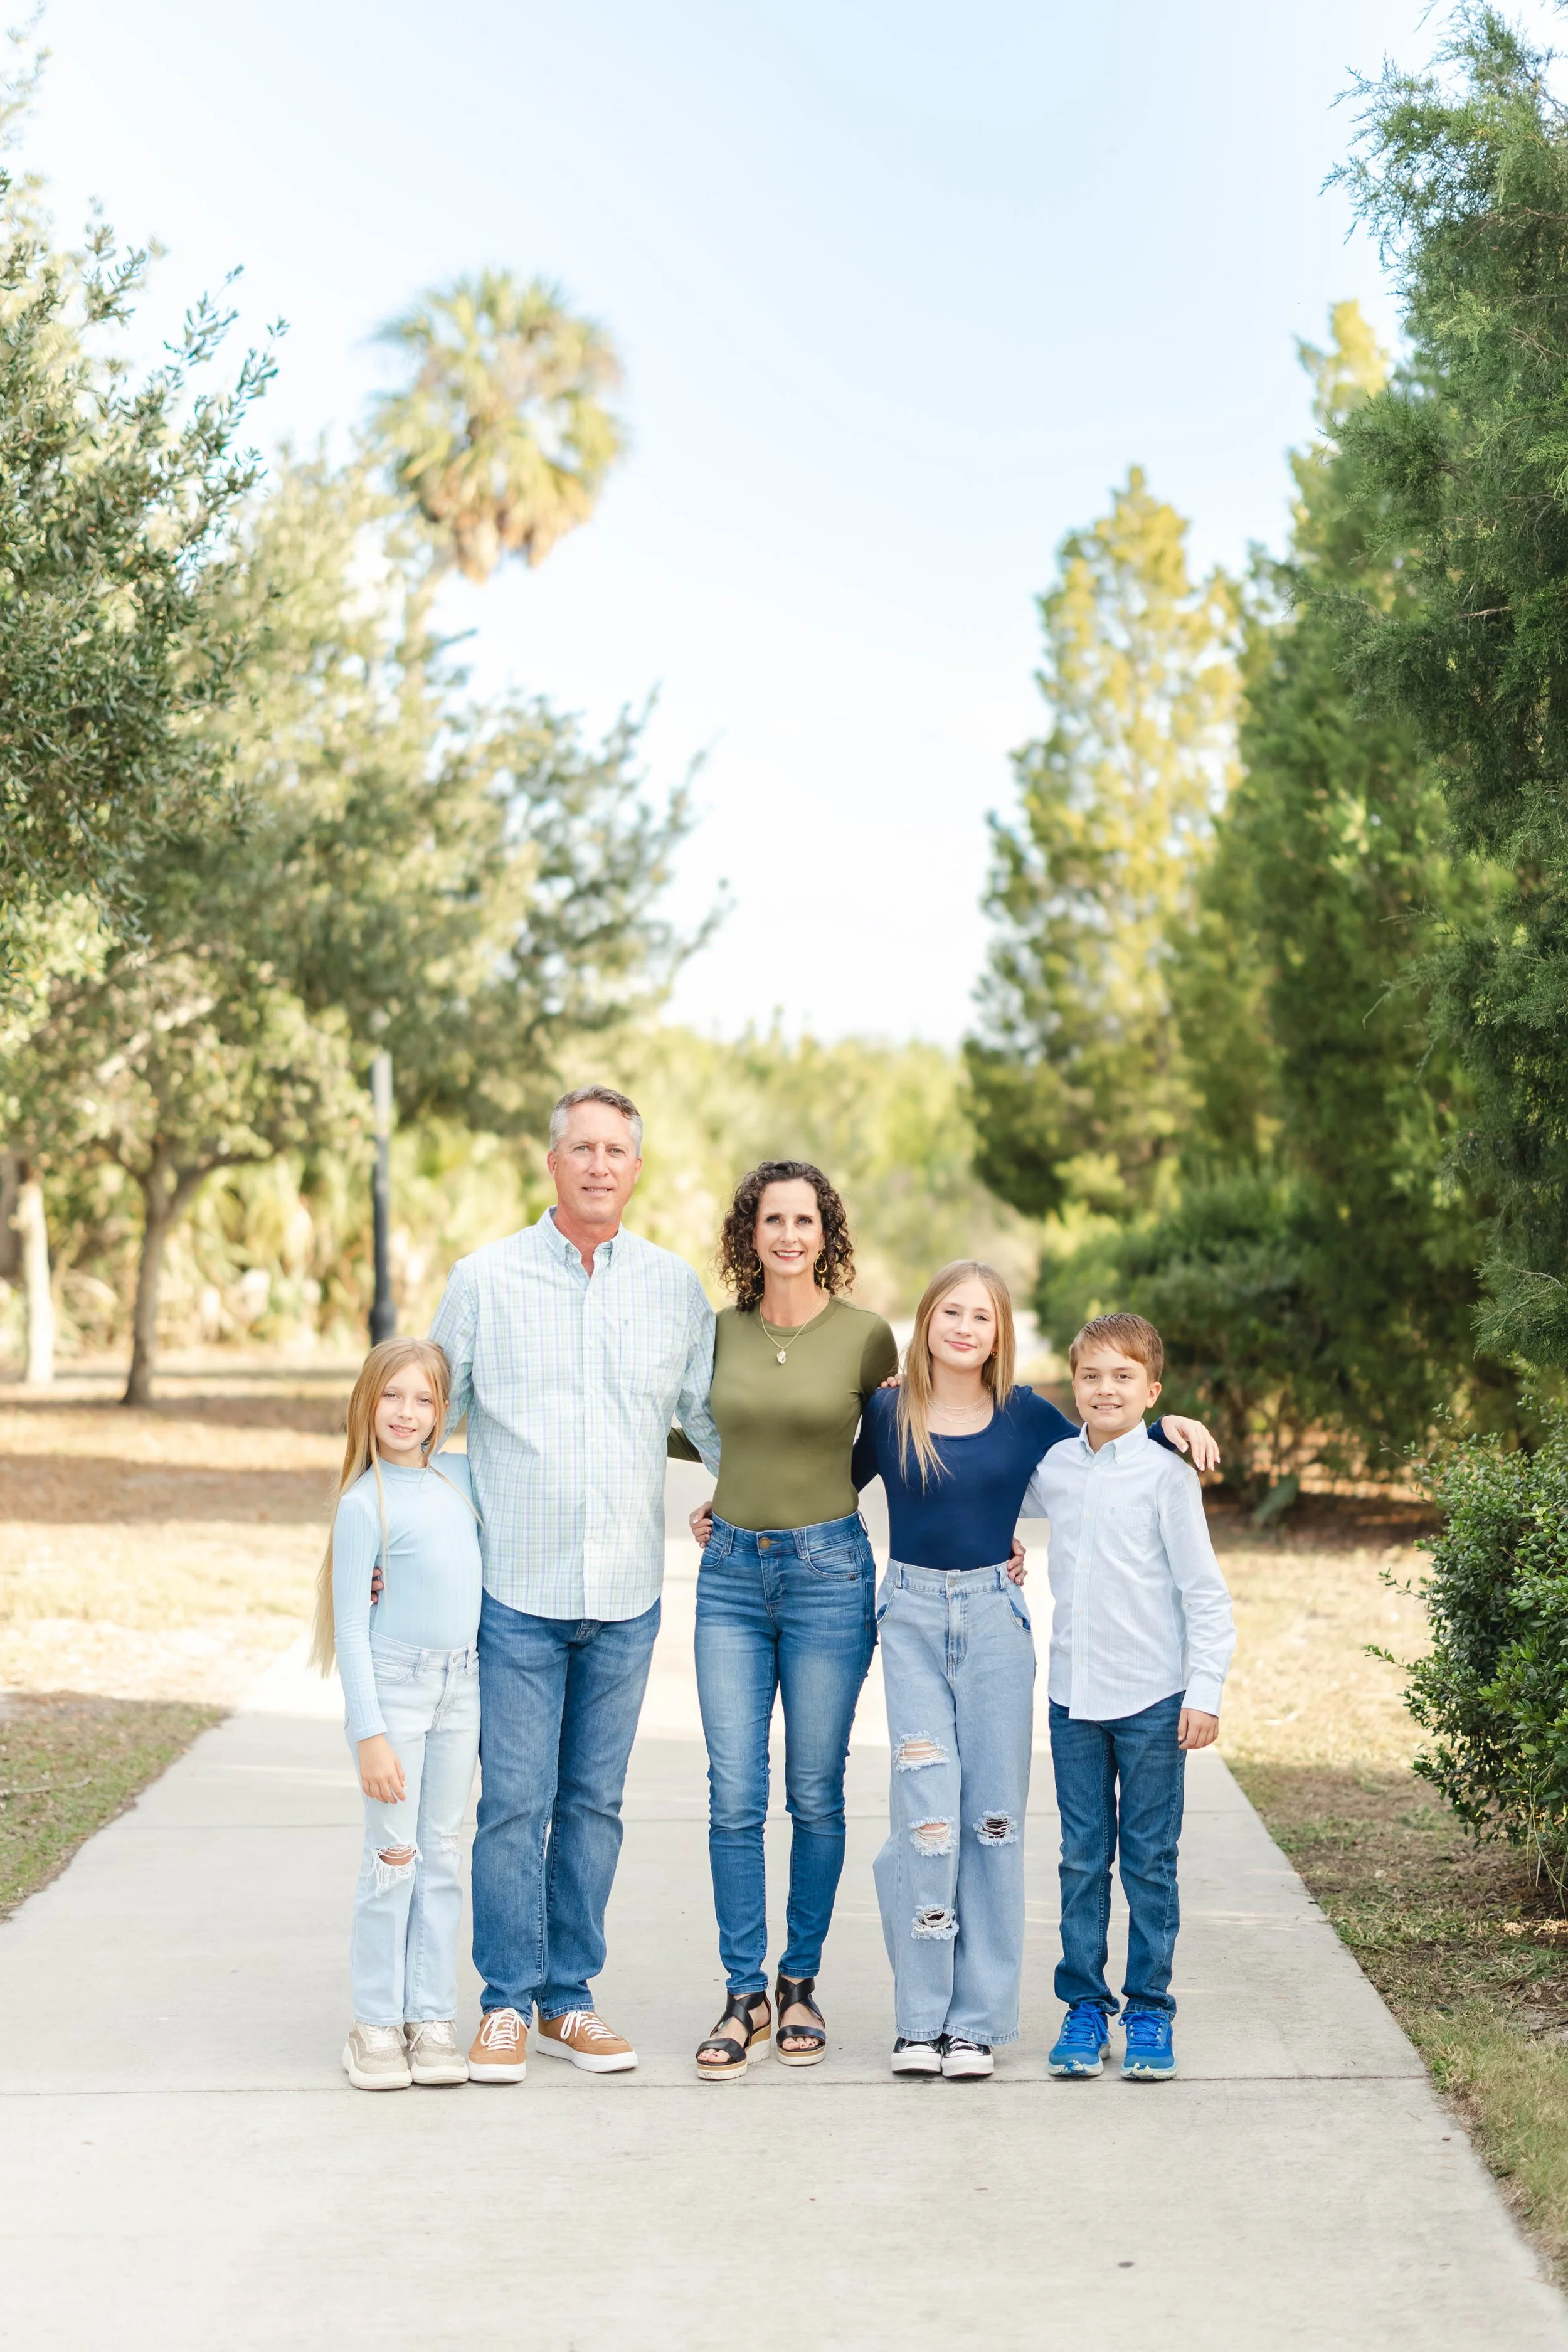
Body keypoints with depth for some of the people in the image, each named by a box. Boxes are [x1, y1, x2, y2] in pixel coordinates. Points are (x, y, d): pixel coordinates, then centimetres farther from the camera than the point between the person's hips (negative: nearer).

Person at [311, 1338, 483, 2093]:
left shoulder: (461, 1476, 5)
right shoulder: (364, 1505, -10)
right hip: (393, 1685, -5)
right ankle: (376, 2025, 7)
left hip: (461, 1685, 5)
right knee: (393, 1858, -2)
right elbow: (351, 1629, -11)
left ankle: (432, 2018, 14)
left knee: (442, 1855, 8)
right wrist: (370, 1734, -15)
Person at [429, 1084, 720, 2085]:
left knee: (594, 1802, 9)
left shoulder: (675, 1287, 6)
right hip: (516, 1589, -2)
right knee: (514, 1801, -2)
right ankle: (508, 2004, 10)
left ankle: (570, 1999, 19)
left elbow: (712, 1419, 15)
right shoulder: (486, 1279, 0)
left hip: (627, 1592, 2)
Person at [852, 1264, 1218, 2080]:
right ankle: (919, 2018, 0)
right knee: (927, 1811, -10)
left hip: (996, 1621, 1)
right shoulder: (887, 1412, 2)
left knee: (992, 1817, 2)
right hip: (912, 1619, -1)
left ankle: (976, 2020, 10)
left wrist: (1170, 1427, 1)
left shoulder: (1025, 1416, 3)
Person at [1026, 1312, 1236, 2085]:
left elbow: (1204, 1592, -5)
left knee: (1149, 1861, 5)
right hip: (1074, 1698, 3)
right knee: (1082, 1860, 8)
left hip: (1153, 1701, -3)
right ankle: (1084, 2006, 19)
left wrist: (1205, 1690, -9)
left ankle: (1149, 2012, 15)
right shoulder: (1051, 1469, 5)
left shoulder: (1166, 1476, -7)